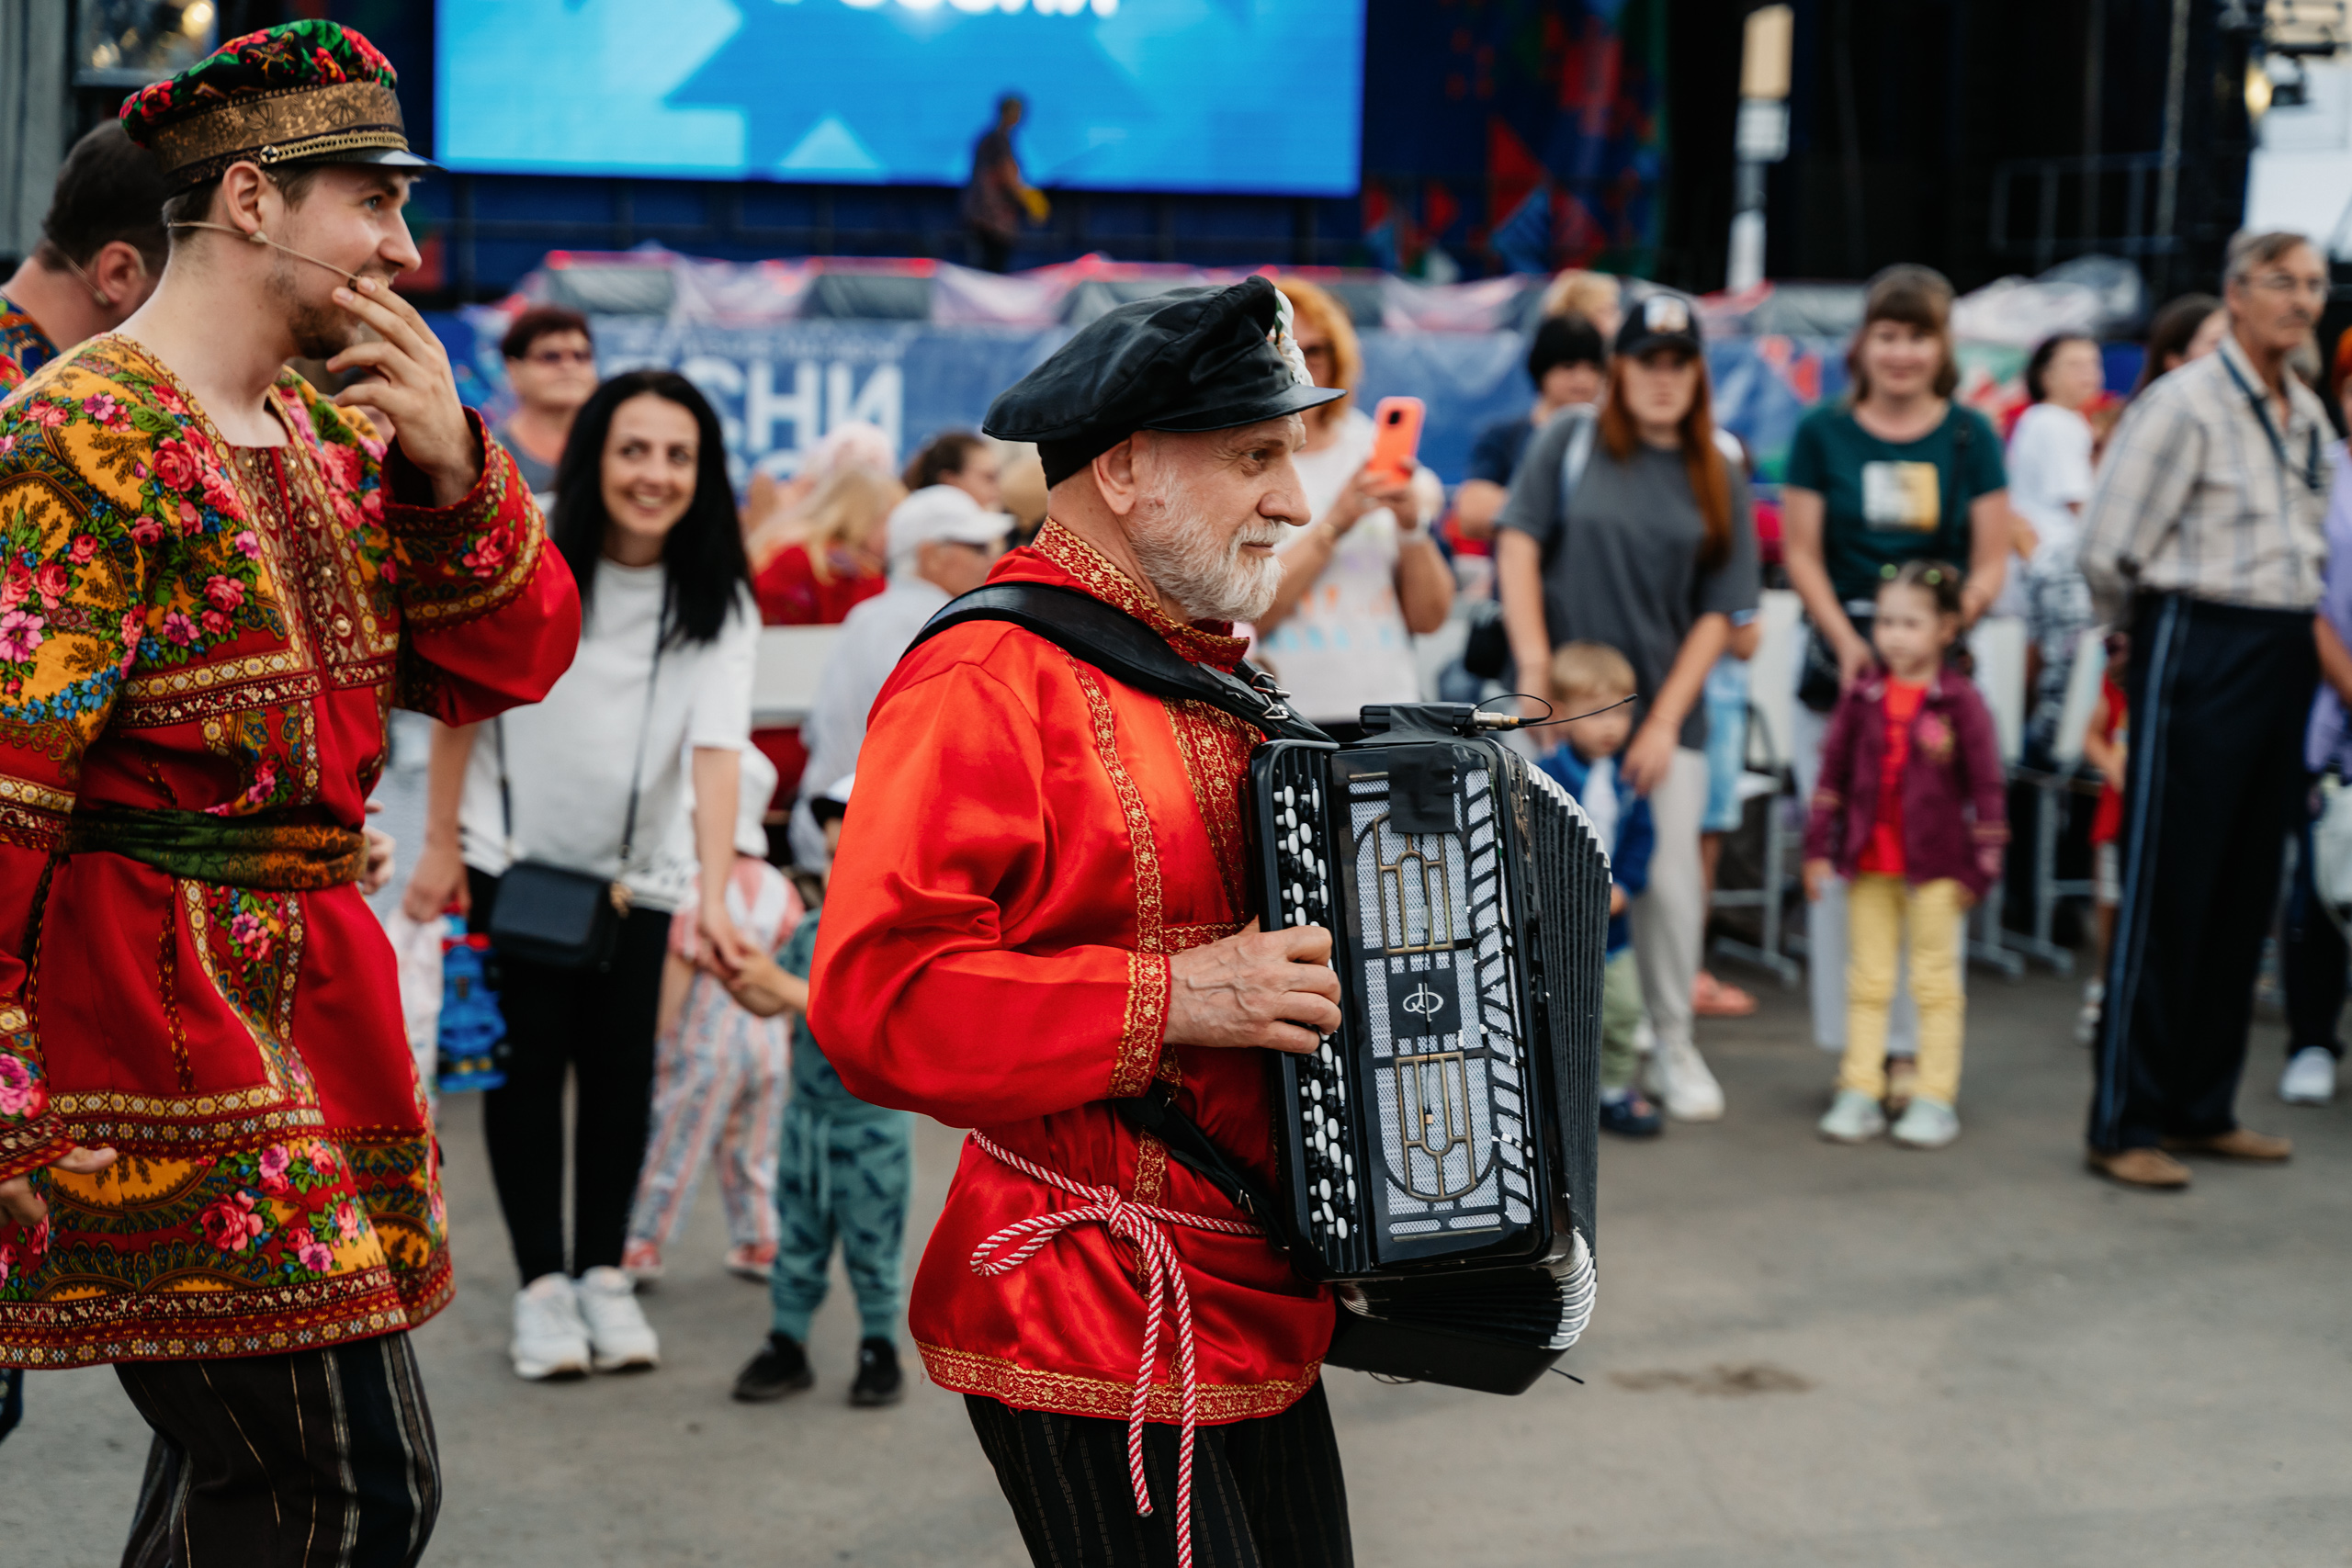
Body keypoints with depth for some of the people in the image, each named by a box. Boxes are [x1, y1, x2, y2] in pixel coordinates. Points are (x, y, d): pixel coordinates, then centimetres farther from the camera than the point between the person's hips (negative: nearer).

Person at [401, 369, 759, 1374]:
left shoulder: (717, 605, -12)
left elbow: (716, 750, -23)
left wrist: (714, 895, -35)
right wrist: (441, 845, -3)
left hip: (637, 870, 1)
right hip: (515, 854, -1)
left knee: (621, 1067, 2)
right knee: (530, 1060, -1)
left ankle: (603, 1270, 18)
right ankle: (541, 1281, 9)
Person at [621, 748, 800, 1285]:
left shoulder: (697, 886, -15)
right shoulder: (778, 888, 4)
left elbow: (679, 967, -15)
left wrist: (663, 1035, -9)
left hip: (708, 1032, -5)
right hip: (767, 1034, 6)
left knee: (674, 1147, 3)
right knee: (754, 1151, 17)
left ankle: (642, 1246, 10)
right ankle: (759, 1244, 23)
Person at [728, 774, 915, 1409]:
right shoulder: (812, 931, 4)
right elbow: (766, 1005, 6)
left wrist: (784, 985, -30)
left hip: (873, 1124, -5)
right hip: (807, 1113, 5)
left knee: (872, 1247, 7)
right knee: (799, 1241, 10)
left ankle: (879, 1349, 20)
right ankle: (787, 1344, 19)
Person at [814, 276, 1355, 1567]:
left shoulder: (1205, 664, 15)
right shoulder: (986, 681, -15)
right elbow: (876, 999, -24)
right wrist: (1175, 999, -24)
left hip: (1260, 1317, 9)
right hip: (1097, 1337, -9)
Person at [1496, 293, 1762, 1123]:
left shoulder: (1718, 479, 7)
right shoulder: (1571, 442, 4)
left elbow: (1718, 612, 5)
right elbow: (1517, 545, -2)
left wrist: (1665, 720, -3)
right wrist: (1534, 665, -12)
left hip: (1665, 708, 1)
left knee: (1669, 881, -1)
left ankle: (1672, 1047, 17)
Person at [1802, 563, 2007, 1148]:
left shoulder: (1960, 702, -8)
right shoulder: (1862, 698, 2)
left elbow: (1988, 785, -6)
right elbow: (1833, 771, 7)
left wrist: (1982, 864, -7)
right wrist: (1819, 848, 4)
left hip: (1936, 866, -3)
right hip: (1869, 864, 3)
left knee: (1936, 980, 6)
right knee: (1868, 980, 9)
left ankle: (1935, 1100, 11)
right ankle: (1859, 1094, 15)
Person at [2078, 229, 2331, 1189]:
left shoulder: (2308, 415, 14)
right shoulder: (2186, 403, -10)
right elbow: (2108, 548, -11)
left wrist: (2301, 628, 13)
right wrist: (2155, 631, 3)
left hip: (2285, 657, 8)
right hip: (2200, 652, -8)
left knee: (2246, 893, 11)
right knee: (2167, 893, -5)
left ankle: (2202, 1109, 20)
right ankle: (2125, 1126, 1)